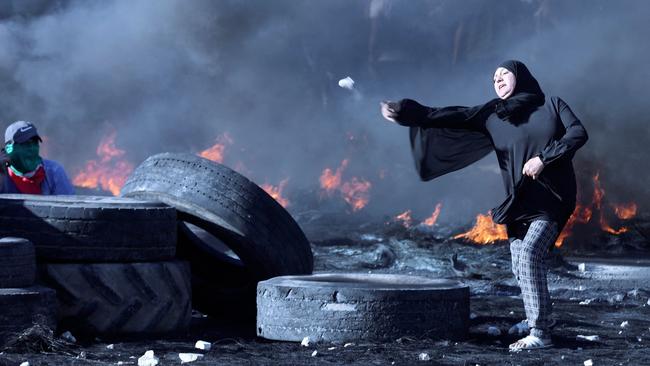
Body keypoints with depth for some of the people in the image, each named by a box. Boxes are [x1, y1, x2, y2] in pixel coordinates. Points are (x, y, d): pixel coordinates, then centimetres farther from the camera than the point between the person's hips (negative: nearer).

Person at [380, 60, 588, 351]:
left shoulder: (551, 105, 4)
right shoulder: (491, 115, 11)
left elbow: (578, 133, -6)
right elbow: (449, 117, 1)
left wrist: (544, 157, -15)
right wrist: (404, 113, -9)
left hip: (551, 198, -5)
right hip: (519, 203, 5)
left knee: (529, 253, -20)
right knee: (521, 268, -3)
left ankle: (540, 333, -20)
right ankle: (538, 329, 6)